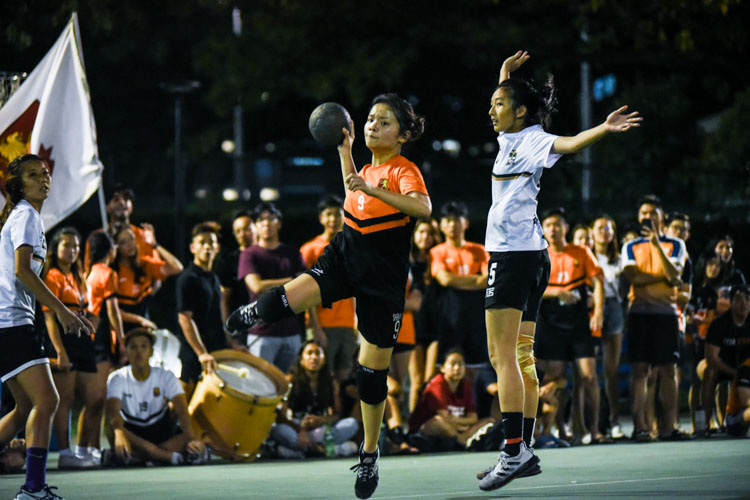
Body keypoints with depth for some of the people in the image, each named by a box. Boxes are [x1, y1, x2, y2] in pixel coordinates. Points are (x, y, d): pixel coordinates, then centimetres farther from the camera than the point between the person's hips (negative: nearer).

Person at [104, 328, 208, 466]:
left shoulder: (165, 376, -4)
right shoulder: (117, 378, -7)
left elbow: (182, 410, -18)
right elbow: (113, 410, -25)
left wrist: (191, 438, -39)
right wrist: (119, 433, -49)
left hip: (162, 435, 1)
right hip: (132, 436, 0)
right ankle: (173, 457, -40)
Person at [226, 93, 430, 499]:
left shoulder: (404, 171, -9)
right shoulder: (369, 169, 12)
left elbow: (422, 207, -32)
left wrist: (372, 189, -41)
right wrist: (344, 152, 32)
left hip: (383, 278, -4)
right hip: (344, 256, 5)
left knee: (372, 370, 2)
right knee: (287, 299, -28)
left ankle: (369, 455, 17)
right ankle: (259, 312, 7)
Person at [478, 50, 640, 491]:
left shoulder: (532, 140, -9)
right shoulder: (510, 139, 16)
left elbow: (567, 144, -30)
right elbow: (502, 111, 39)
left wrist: (604, 129, -46)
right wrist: (506, 76, 28)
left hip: (515, 254, -10)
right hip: (530, 256, 10)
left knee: (503, 355, -14)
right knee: (521, 359, 9)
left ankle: (515, 450, -20)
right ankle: (525, 453, 11)